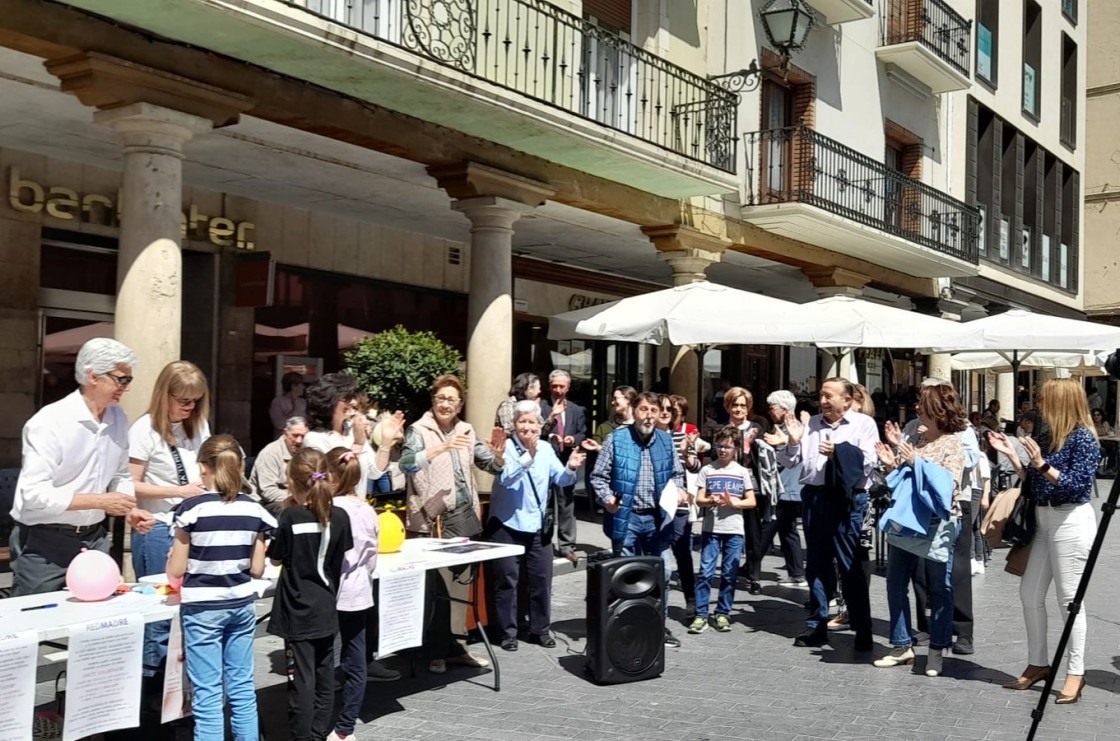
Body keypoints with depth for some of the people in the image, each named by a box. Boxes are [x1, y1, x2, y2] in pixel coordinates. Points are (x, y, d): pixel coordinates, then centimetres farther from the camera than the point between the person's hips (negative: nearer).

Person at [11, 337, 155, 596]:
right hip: (45, 545, -6)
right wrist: (100, 501, -22)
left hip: (94, 540, 6)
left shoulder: (119, 419, 4)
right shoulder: (50, 422, -17)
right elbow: (34, 494, -23)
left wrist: (130, 510, -3)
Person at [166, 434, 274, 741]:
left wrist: (174, 554, 13)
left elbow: (175, 570, -8)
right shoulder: (254, 509, 0)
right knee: (242, 687, 13)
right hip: (242, 604, 4)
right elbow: (257, 568, 4)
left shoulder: (192, 508, -12)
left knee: (208, 693, 2)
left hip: (203, 607, -4)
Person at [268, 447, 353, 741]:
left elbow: (276, 559, -3)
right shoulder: (339, 516, -6)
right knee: (324, 674, 14)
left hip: (298, 610, -3)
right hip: (326, 608, 4)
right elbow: (341, 557, 5)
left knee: (302, 677, 3)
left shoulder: (290, 517, -15)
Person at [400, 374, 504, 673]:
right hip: (434, 516, -5)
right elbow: (407, 464, -21)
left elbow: (492, 465, 14)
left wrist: (498, 454, -8)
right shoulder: (419, 430, -5)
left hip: (464, 514, 6)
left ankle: (451, 646, 23)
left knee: (459, 583, 12)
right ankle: (438, 651, 9)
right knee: (439, 585, -3)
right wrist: (441, 448, -31)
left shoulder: (466, 430, 12)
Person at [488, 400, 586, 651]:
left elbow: (560, 479, 3)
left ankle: (540, 629, 23)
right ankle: (508, 632, 13)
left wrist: (570, 468, -18)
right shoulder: (506, 447, -11)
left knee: (541, 579, 10)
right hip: (507, 525, -5)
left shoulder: (546, 449, 6)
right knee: (507, 581, 2)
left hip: (538, 526, 5)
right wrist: (528, 455, -36)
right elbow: (505, 477, -26)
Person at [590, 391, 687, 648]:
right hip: (626, 518, -4)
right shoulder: (616, 439, -6)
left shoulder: (666, 440, 7)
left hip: (657, 518, 4)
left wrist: (678, 489, -2)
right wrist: (607, 498, -20)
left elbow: (677, 473, 18)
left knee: (660, 574, 11)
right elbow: (599, 476, -4)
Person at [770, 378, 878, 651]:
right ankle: (816, 625, 21)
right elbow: (792, 460, 9)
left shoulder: (864, 423, 1)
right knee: (816, 563, 11)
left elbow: (869, 461, -10)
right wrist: (789, 443, -9)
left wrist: (838, 453, -19)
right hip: (813, 497, 5)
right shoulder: (810, 424, 13)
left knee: (850, 565, -1)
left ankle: (863, 630, 8)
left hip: (847, 498, -4)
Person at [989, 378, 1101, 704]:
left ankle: (1076, 672, 8)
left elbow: (1080, 484, -19)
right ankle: (1038, 664, 22)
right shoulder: (1047, 435, 10)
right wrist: (1011, 455, 4)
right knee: (1030, 594, 10)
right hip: (1044, 521, 9)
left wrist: (1043, 465, -26)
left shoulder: (1083, 437, -13)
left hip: (1071, 521, -9)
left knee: (1069, 599, -2)